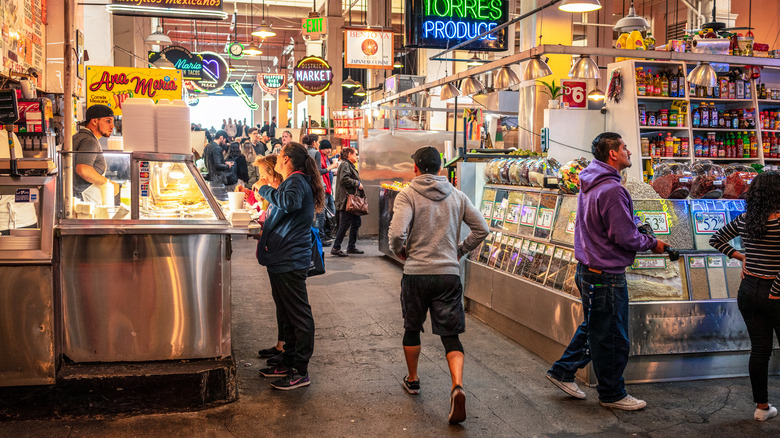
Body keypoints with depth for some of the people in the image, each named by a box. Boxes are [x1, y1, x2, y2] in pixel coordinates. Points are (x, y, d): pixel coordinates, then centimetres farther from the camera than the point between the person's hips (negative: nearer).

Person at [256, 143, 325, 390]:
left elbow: (290, 202, -37)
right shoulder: (294, 181, 20)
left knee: (298, 316, -4)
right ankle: (289, 363, 28)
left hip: (291, 261, -11)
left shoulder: (296, 181, -13)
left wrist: (265, 190, -23)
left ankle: (300, 372, 2)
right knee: (286, 314, 18)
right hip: (282, 259, 11)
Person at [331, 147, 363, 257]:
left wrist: (358, 184, 13)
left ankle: (351, 247, 21)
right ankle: (336, 248, -2)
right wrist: (357, 183, -15)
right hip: (346, 199, -11)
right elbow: (344, 179, -23)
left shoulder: (350, 165, 22)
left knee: (356, 221, 12)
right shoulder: (345, 165, -11)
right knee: (345, 223, -9)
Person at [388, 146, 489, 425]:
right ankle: (457, 386, -16)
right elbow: (482, 229, 6)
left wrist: (400, 251, 1)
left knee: (412, 328, 19)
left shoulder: (407, 195, -7)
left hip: (416, 274, -2)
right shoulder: (457, 195, 6)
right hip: (449, 274, 2)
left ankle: (412, 380, 36)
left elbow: (397, 233, -20)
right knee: (450, 334, 5)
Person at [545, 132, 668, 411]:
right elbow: (626, 238, -22)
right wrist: (653, 244, -4)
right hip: (607, 276, -10)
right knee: (613, 338, 5)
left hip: (588, 270, 10)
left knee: (593, 327, 24)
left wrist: (640, 235, 12)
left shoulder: (590, 185, 9)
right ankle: (612, 394, 20)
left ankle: (563, 372, 32)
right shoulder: (612, 190, -22)